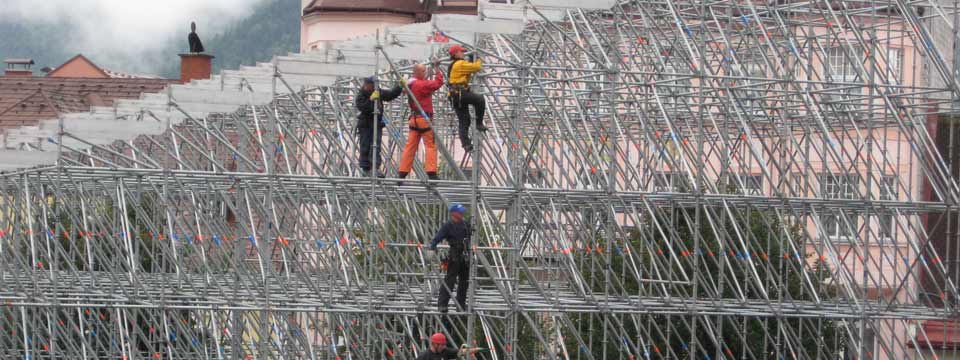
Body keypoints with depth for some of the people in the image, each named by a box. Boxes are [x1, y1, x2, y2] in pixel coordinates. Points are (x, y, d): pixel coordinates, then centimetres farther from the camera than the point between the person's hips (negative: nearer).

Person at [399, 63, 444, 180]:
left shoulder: (411, 84, 12)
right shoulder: (421, 84, -14)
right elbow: (438, 83, -16)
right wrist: (437, 72, -2)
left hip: (414, 118, 8)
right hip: (424, 118, -8)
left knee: (410, 146, 8)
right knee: (431, 145, -5)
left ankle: (403, 172, 7)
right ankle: (431, 173, -11)